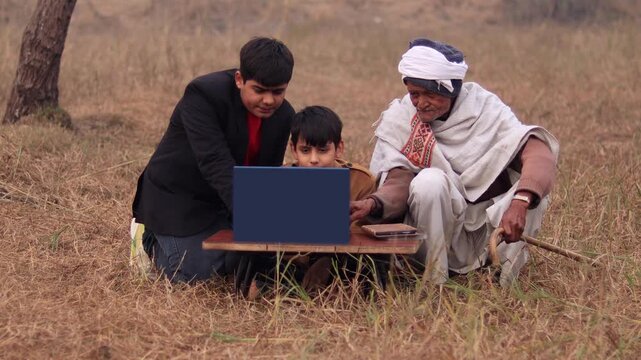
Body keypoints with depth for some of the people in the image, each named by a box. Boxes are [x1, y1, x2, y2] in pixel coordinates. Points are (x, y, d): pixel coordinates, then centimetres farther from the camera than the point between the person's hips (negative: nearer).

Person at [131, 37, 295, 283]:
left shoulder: (284, 115, -7)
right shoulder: (203, 94, -28)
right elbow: (215, 163, -37)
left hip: (224, 202, 7)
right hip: (178, 198, -6)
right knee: (192, 275, -13)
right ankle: (149, 238, 17)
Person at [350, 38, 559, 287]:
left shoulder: (484, 108, -9)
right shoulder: (398, 119, -5)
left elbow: (540, 153, -23)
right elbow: (398, 182, -16)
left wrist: (519, 202, -42)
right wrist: (373, 204, -39)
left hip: (492, 233, 1)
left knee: (531, 189, -25)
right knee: (429, 181, -29)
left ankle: (506, 285, -16)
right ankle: (435, 283, -22)